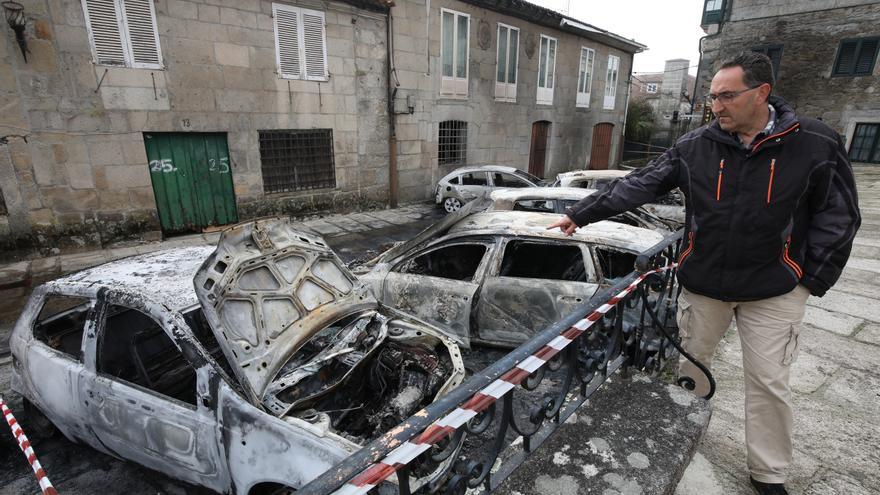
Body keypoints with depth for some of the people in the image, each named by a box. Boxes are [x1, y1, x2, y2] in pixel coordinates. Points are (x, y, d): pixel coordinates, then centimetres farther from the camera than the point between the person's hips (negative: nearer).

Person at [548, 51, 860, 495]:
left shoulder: (816, 144, -7)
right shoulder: (695, 146, -5)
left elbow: (837, 219, -1)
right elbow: (636, 187, -8)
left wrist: (813, 279, -5)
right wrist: (580, 214, -14)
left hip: (773, 292, -1)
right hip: (701, 283, 2)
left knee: (769, 381, 9)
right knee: (689, 365, 16)